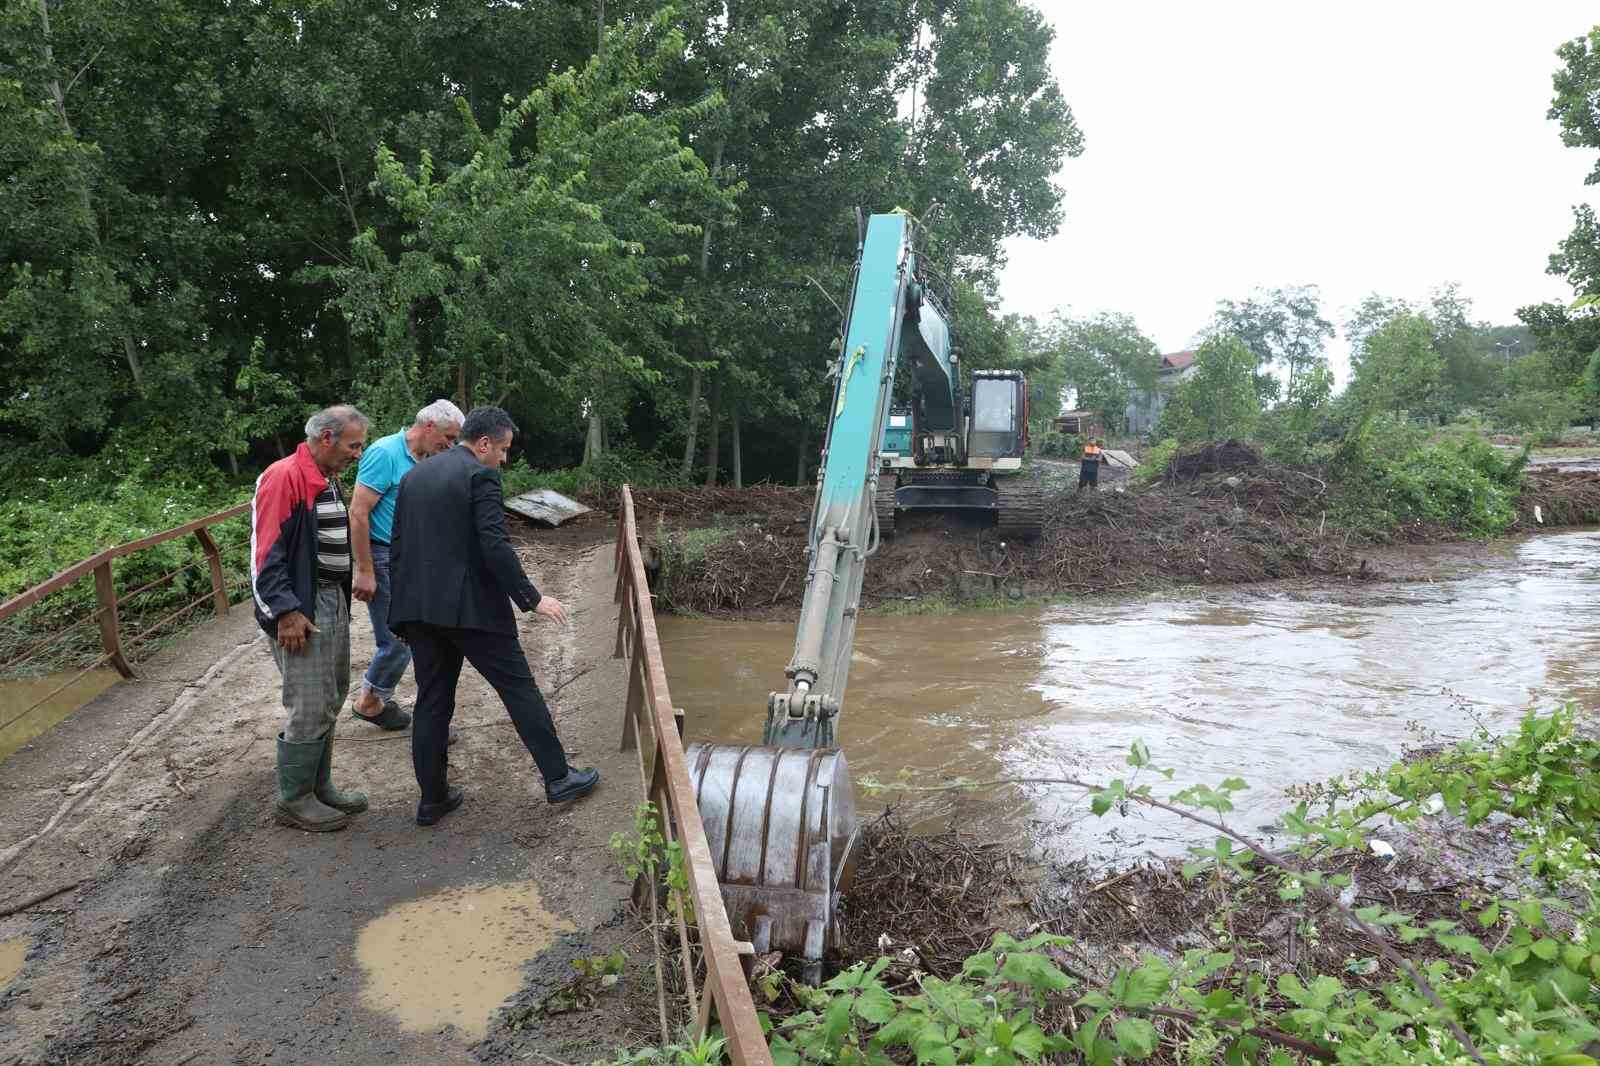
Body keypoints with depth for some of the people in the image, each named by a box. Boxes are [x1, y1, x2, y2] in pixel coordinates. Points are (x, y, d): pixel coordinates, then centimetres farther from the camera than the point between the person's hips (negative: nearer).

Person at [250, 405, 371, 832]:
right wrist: (287, 612, -22)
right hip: (302, 610, -10)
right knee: (309, 709, -4)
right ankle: (293, 801, 10)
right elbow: (268, 552, -20)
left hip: (334, 601, 10)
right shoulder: (284, 477, -16)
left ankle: (319, 787, 28)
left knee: (329, 701, 16)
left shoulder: (328, 480, 14)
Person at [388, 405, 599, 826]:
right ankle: (558, 777, 10)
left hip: (418, 607, 7)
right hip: (471, 606, -7)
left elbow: (397, 546, 15)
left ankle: (432, 798, 18)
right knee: (519, 689, 3)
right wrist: (533, 599, -14)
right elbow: (495, 546, -19)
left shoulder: (413, 476, 14)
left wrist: (404, 605, 20)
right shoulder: (480, 476, -9)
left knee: (432, 701, 12)